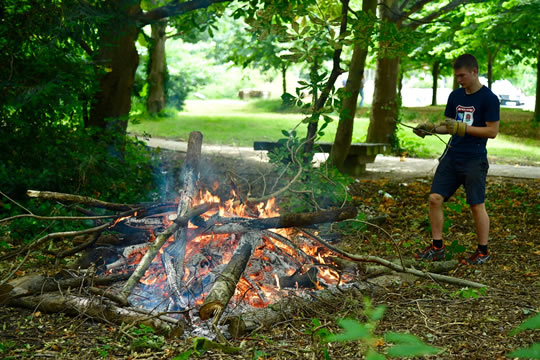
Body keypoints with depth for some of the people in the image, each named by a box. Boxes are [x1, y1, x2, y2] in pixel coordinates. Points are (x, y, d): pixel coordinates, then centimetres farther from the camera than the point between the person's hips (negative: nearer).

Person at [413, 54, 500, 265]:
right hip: (452, 157, 6)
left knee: (477, 205, 2)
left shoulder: (488, 98, -9)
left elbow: (492, 131, -11)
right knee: (435, 198, 1)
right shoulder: (455, 96, 10)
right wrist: (432, 129, -2)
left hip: (474, 160, -6)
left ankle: (483, 251, 17)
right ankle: (437, 247, 13)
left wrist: (463, 128, -19)